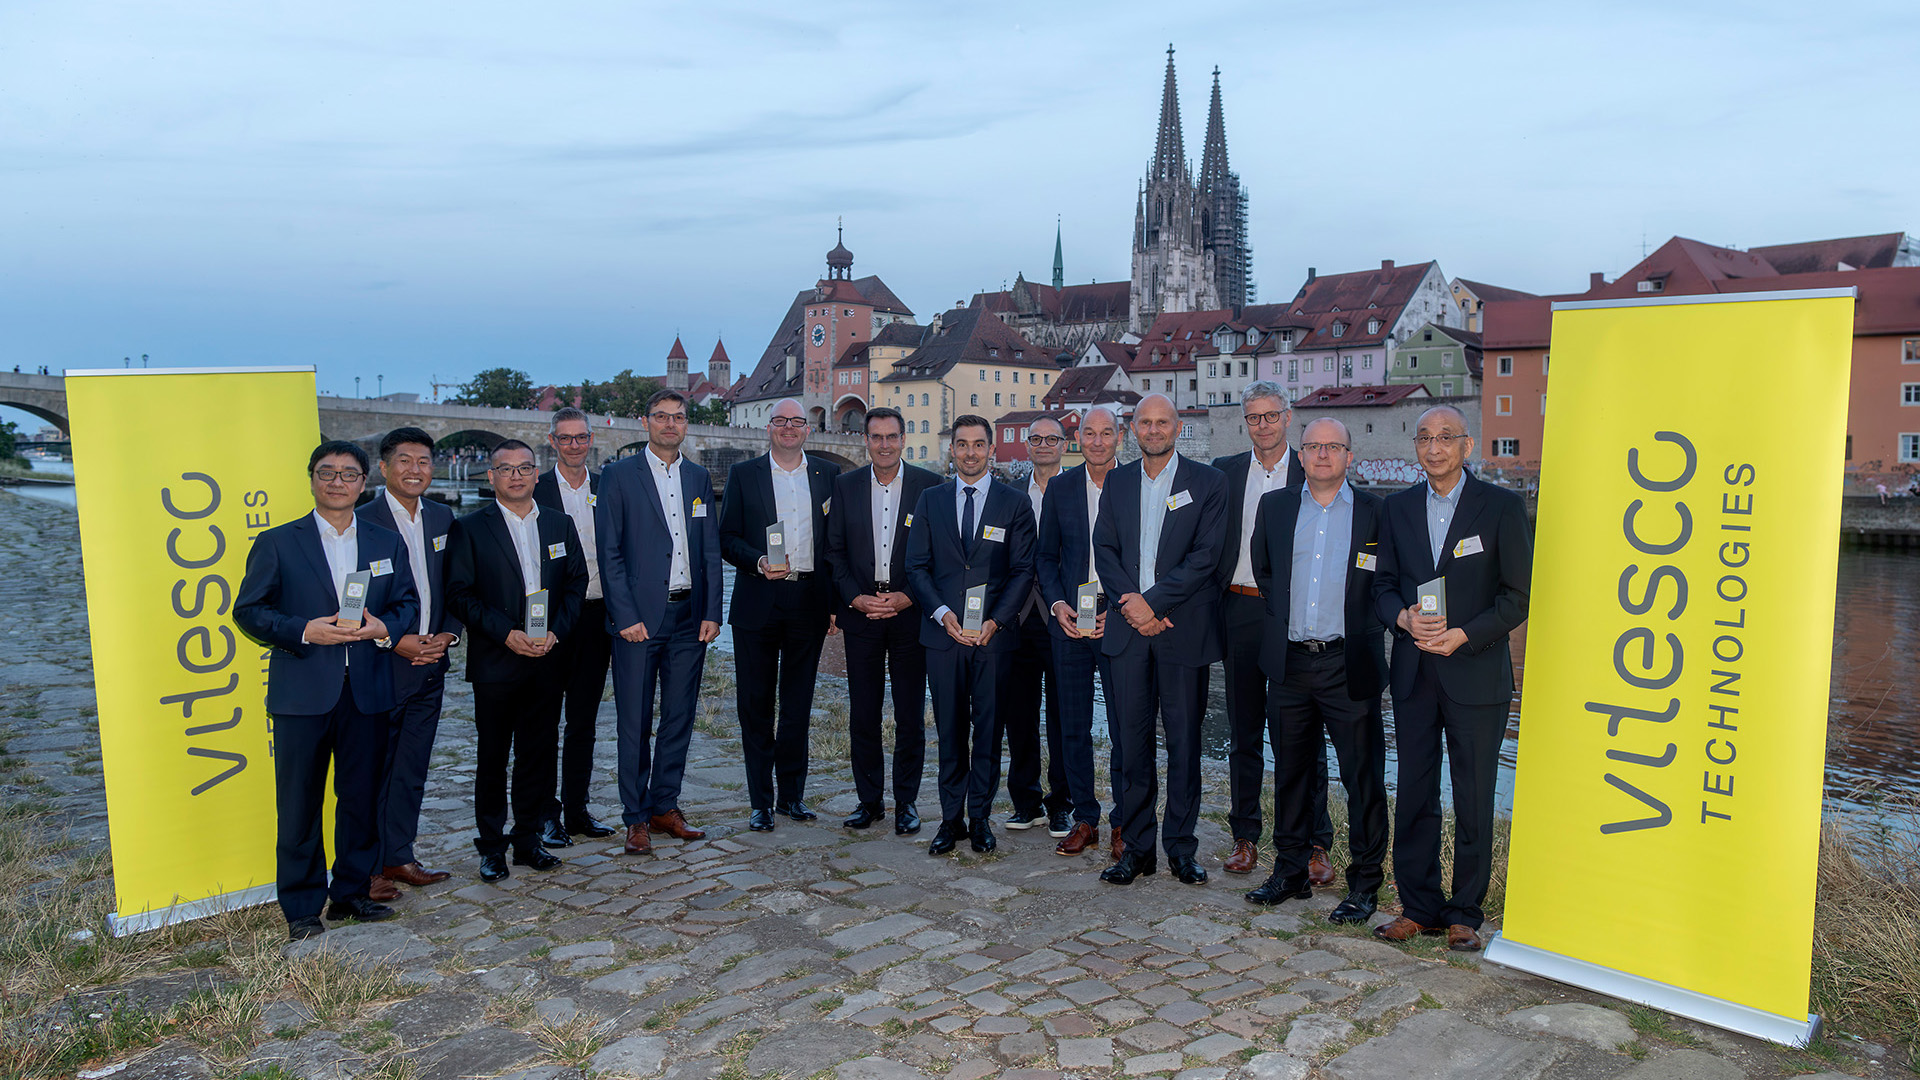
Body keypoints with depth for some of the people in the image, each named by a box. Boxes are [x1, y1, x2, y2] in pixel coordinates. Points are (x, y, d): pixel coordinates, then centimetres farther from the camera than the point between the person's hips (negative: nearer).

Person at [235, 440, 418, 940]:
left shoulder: (387, 543, 11)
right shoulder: (277, 543, 3)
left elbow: (408, 602, 13)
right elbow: (249, 610, 0)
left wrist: (384, 627, -8)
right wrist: (303, 631, -15)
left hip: (367, 692, 3)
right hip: (302, 693, -2)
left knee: (362, 798, 9)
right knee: (299, 804, 3)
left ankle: (352, 891, 23)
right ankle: (302, 906, 15)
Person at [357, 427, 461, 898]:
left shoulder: (443, 518, 10)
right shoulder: (363, 521, -8)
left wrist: (448, 634, -1)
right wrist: (396, 642, -15)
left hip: (430, 665, 5)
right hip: (381, 665, -5)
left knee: (412, 768, 12)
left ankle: (400, 856, 23)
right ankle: (369, 867, 12)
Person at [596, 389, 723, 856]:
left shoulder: (699, 478, 12)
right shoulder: (619, 475, -1)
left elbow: (711, 551, 11)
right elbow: (609, 552, -5)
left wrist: (712, 613, 2)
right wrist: (627, 617, -12)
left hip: (689, 618, 4)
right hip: (639, 618, -4)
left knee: (680, 717, 9)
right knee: (635, 721, 2)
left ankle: (665, 807, 22)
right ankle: (636, 817, 13)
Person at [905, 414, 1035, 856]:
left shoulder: (1014, 503, 5)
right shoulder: (930, 500, 10)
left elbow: (1023, 570, 1)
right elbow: (917, 566, 6)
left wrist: (995, 621, -11)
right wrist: (943, 614, -9)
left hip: (994, 634, -1)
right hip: (943, 634, 1)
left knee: (988, 729, 3)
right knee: (950, 730, 6)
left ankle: (980, 818, 15)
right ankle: (951, 819, 15)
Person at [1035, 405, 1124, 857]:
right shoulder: (1060, 487, 7)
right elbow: (1045, 556, 11)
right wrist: (1057, 604, -4)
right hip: (1069, 619, 3)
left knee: (1124, 726, 2)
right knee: (1073, 727, 8)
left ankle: (1123, 824, 15)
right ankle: (1085, 820, 20)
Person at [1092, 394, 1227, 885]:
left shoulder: (1207, 481, 1)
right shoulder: (1117, 482, 12)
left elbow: (1205, 555, -7)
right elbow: (1105, 549, 7)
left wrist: (1152, 601, -14)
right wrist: (1128, 602, -9)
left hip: (1184, 628, -3)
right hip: (1129, 627, 3)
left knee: (1184, 739, 3)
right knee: (1133, 738, 6)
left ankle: (1181, 848, 15)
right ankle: (1136, 847, 15)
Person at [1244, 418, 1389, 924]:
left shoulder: (1375, 512, 1)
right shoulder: (1274, 506, 9)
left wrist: (1365, 635, -1)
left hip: (1348, 665, -3)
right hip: (1289, 663, 3)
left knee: (1363, 777, 1)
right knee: (1291, 769, 12)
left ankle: (1364, 884, 13)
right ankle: (1291, 871, 26)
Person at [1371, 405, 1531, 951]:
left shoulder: (1502, 507, -2)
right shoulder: (1398, 508, 10)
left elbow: (1519, 595, -3)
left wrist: (1463, 635, -14)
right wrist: (1403, 617, -9)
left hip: (1476, 675, -3)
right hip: (1413, 674, 3)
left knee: (1474, 800, 4)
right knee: (1414, 795, 8)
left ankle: (1464, 915, 17)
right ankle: (1418, 907, 20)